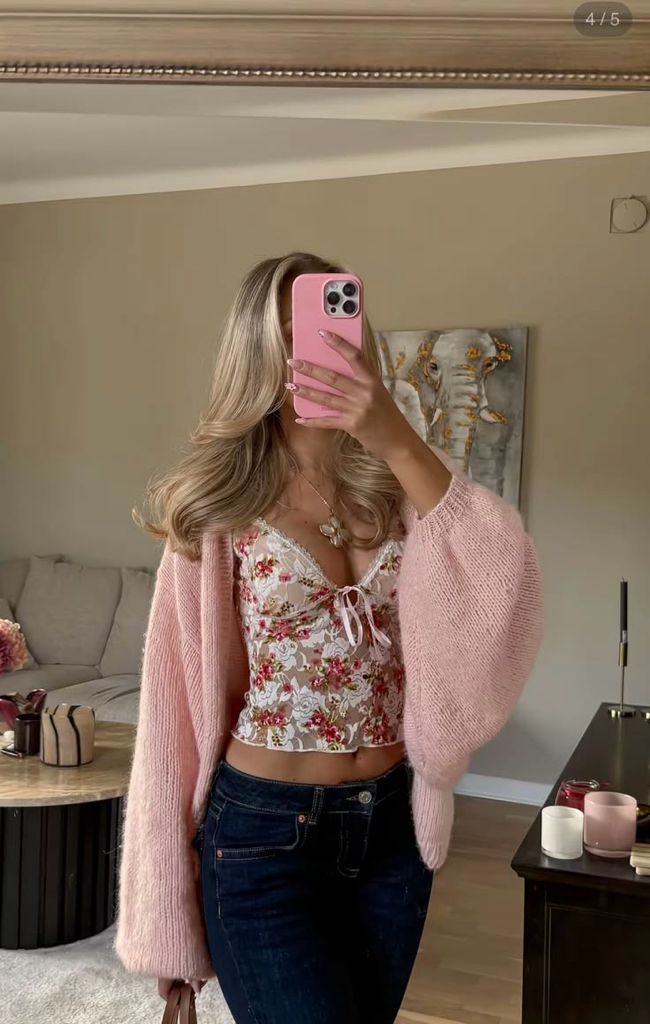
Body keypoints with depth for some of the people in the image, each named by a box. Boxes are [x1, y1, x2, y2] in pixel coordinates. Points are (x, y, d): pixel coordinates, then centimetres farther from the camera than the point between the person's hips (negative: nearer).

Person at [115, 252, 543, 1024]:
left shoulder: (400, 485, -1)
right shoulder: (221, 505, -8)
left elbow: (504, 584, -20)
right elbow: (183, 696, -5)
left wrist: (399, 444, -29)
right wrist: (170, 902, -1)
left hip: (392, 825, 4)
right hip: (263, 832, -3)